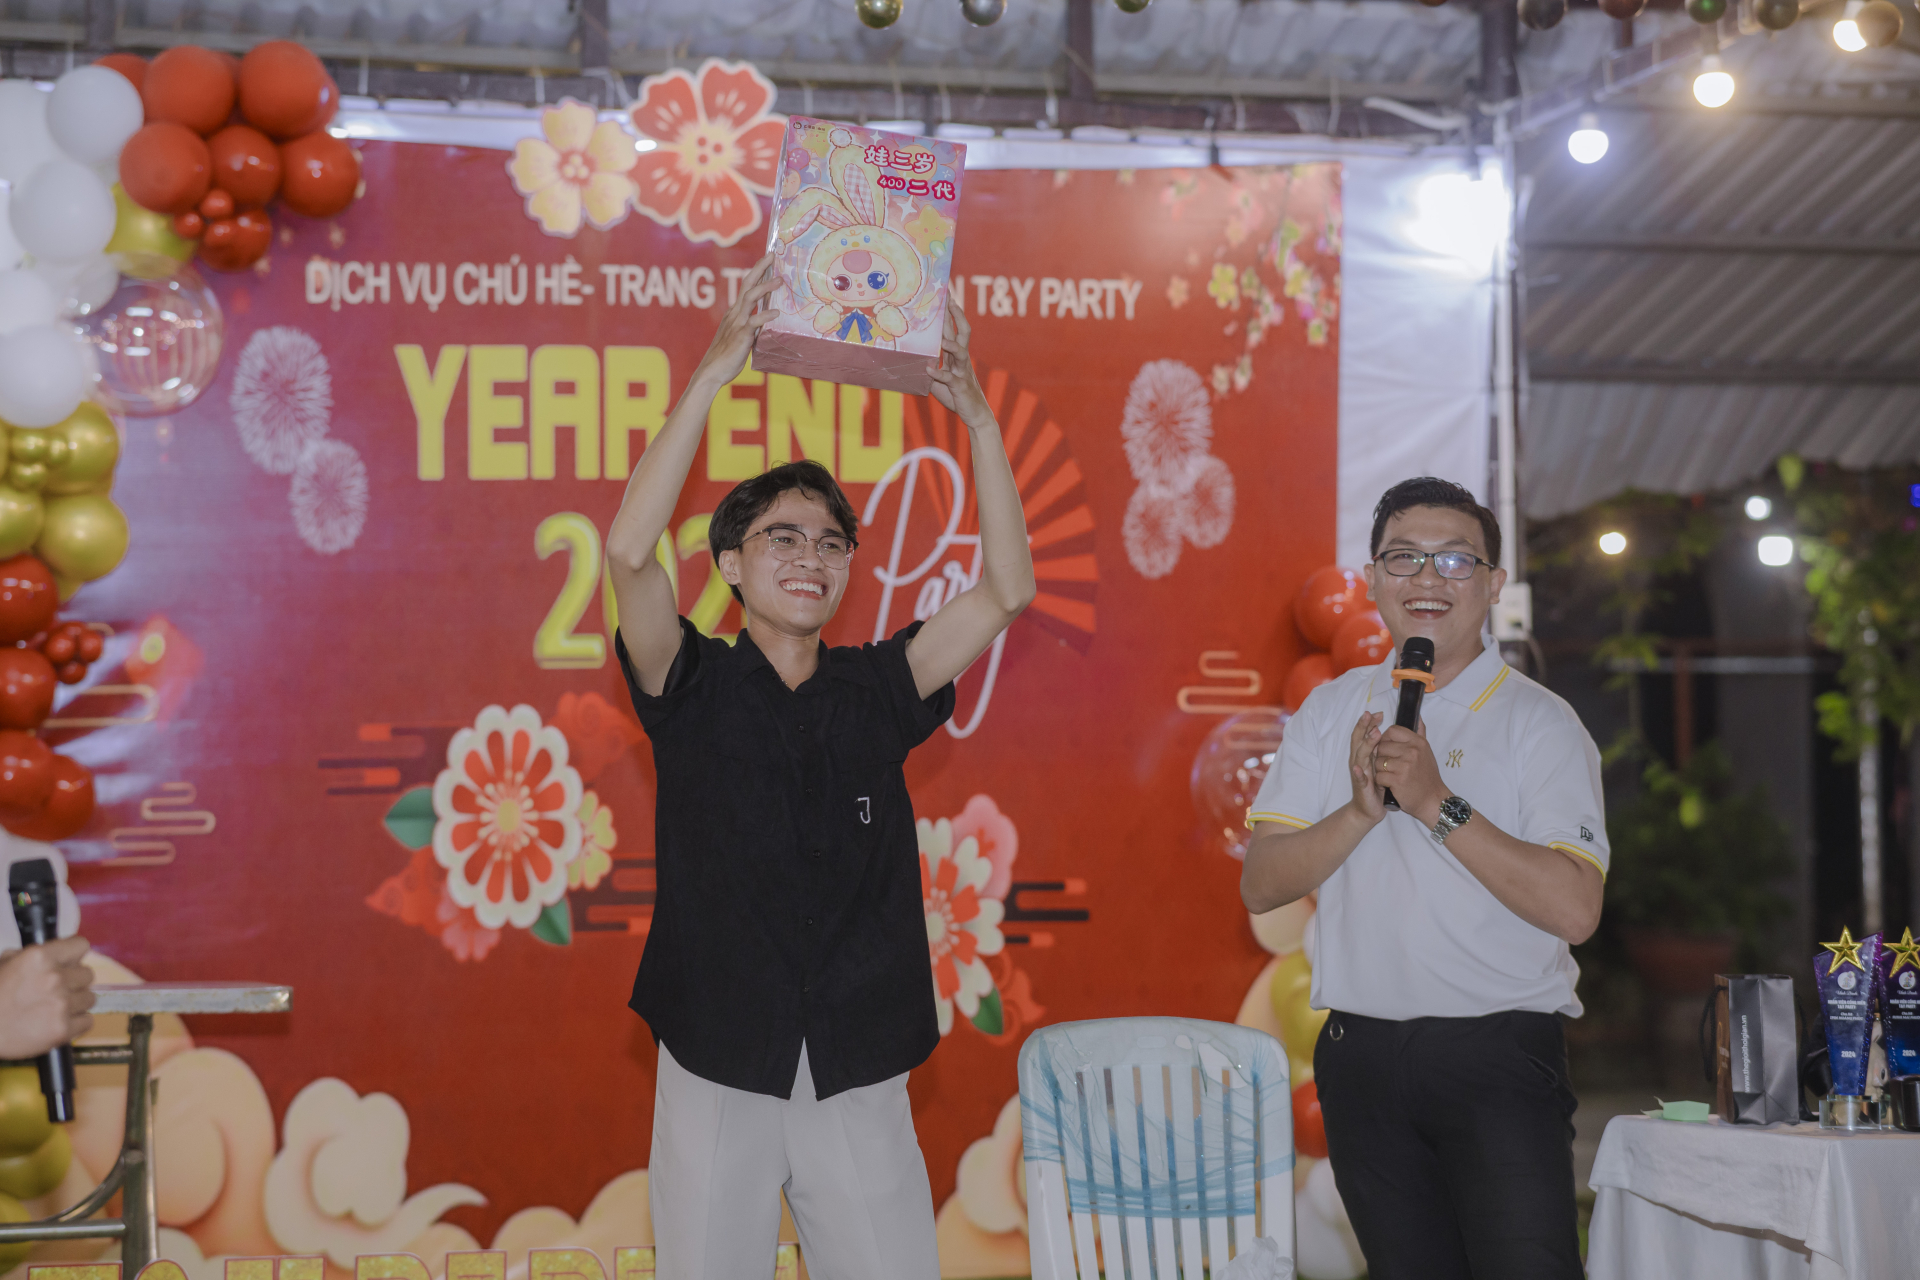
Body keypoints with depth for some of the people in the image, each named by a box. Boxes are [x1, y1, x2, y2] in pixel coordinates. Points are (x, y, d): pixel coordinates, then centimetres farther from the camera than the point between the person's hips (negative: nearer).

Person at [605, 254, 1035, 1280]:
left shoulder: (876, 690, 7)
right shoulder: (695, 687, 0)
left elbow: (1007, 589, 0)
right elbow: (629, 553, -17)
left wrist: (977, 415, -8)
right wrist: (715, 371, -20)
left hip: (861, 1081, 2)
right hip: (718, 1079, -2)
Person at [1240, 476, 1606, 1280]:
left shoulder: (1539, 723, -2)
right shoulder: (1330, 714, 10)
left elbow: (1573, 908, -14)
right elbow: (1260, 885, 3)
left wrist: (1437, 804, -18)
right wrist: (1360, 811, -13)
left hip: (1498, 1054, -4)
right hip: (1362, 1055, 4)